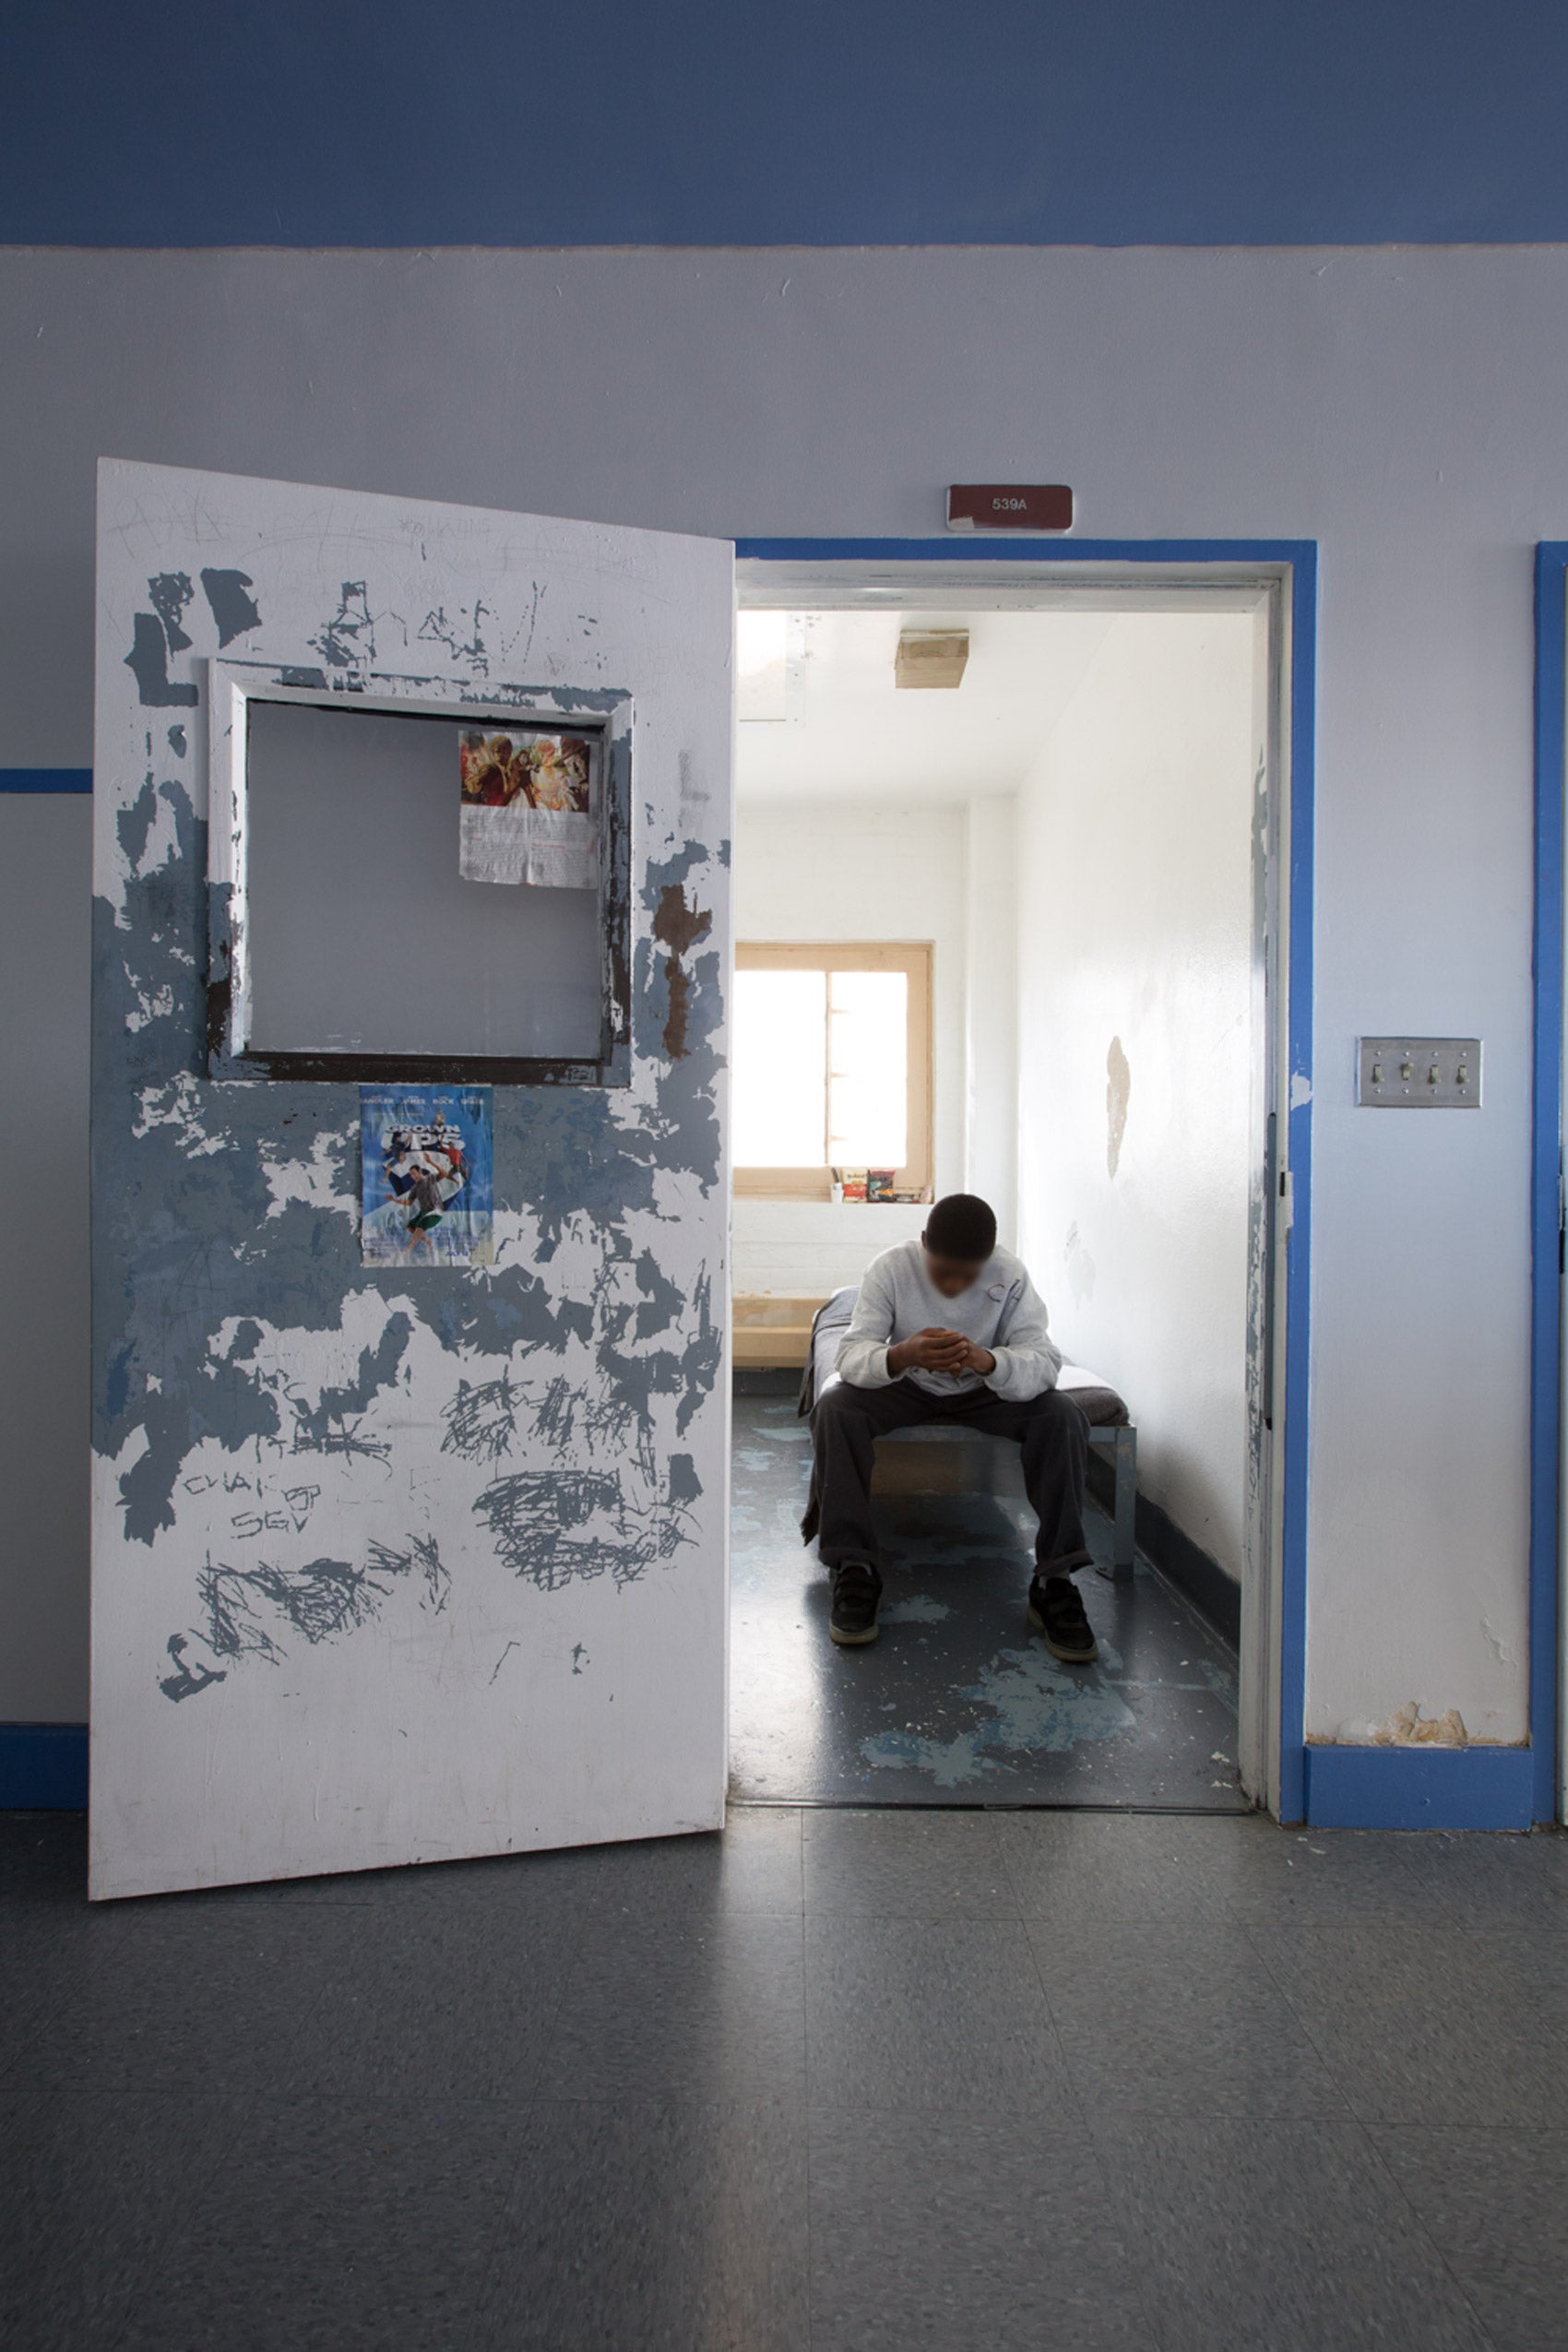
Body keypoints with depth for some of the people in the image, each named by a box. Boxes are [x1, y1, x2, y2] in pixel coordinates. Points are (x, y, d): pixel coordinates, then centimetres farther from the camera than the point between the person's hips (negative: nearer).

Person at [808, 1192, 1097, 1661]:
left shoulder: (1010, 1275, -21)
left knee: (1062, 1417, -27)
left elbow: (1044, 1360, -28)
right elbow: (852, 1354, -28)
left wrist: (988, 1361, -51)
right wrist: (902, 1356, -51)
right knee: (834, 1408, -29)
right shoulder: (891, 1267, -22)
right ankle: (852, 1568, -22)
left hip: (984, 1390, 0)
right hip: (906, 1388, 0)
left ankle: (1054, 1579, -20)